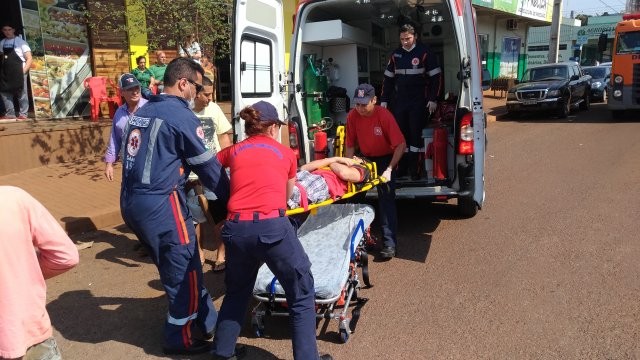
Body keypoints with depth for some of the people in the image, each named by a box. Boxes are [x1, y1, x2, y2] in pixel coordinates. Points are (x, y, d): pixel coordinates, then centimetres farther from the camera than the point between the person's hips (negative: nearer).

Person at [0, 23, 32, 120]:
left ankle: (23, 114, 6)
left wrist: (23, 71, -16)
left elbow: (29, 58, -8)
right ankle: (10, 113, 13)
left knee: (21, 94, -1)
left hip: (18, 73, -6)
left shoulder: (20, 42, -4)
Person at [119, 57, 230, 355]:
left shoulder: (143, 111, 16)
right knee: (184, 271, 6)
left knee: (175, 267, 19)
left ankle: (206, 322, 33)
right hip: (160, 204, -9)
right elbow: (207, 165, -8)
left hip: (132, 201, 9)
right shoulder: (181, 116, -11)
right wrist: (230, 197, 4)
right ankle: (180, 339, 21)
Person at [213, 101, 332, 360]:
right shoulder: (286, 153, 16)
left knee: (237, 292, 27)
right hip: (272, 226, -3)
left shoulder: (232, 151, 19)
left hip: (236, 229, 4)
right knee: (302, 294, 14)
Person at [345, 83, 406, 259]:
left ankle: (389, 243, -11)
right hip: (365, 158, 5)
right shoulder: (352, 116, -14)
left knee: (386, 199, -12)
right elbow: (350, 144, -5)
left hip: (384, 159, -4)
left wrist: (389, 169, -31)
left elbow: (401, 145, -25)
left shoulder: (384, 115, -25)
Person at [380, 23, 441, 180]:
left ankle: (414, 167, 6)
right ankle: (403, 165, 15)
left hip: (418, 101, -4)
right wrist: (384, 100, 10)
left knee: (416, 133, -2)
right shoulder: (396, 54, 9)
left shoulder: (424, 52, -4)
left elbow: (435, 77, -3)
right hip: (399, 101, 4)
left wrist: (433, 99, -9)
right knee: (401, 132, 5)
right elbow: (388, 78, 14)